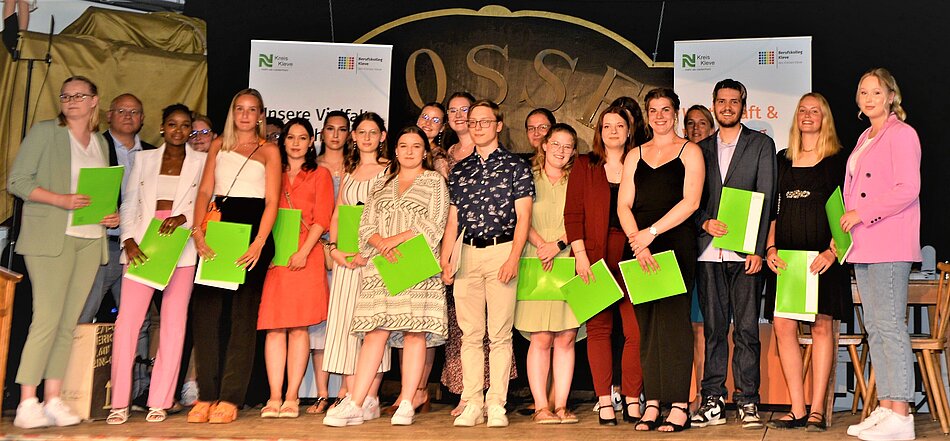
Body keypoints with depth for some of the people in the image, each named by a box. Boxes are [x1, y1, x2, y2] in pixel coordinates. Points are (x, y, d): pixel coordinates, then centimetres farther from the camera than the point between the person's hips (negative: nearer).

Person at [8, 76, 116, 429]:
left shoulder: (101, 142, 19)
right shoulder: (44, 132, 2)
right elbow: (17, 181, -4)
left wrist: (111, 215, 4)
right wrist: (61, 200, -17)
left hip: (90, 239, 5)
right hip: (51, 236, -5)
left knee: (69, 323, 5)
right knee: (47, 318, -11)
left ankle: (52, 400, 10)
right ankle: (27, 405, -5)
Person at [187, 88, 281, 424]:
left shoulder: (268, 150, 8)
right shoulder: (219, 145, 18)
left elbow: (272, 201, -2)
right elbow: (205, 190, 10)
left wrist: (259, 242, -16)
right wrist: (198, 230, -7)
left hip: (252, 230, -3)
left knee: (242, 312, -4)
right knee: (205, 307, -4)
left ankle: (230, 398, -1)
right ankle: (206, 395, 2)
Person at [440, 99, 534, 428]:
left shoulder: (516, 166, 4)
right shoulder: (459, 170, 16)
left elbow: (523, 217, -2)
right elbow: (452, 220, 16)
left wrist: (513, 259, -12)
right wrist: (445, 261, 7)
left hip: (502, 252, -3)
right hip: (466, 255, 3)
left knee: (500, 333, -2)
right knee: (470, 334, 4)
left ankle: (496, 404, 4)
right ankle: (472, 404, 10)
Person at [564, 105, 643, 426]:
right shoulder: (584, 166, 11)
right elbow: (573, 213, 4)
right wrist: (580, 254, -5)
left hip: (631, 254, 1)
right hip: (595, 256, 0)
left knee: (636, 328, -5)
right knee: (599, 327, 1)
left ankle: (631, 399, 5)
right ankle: (604, 401, 6)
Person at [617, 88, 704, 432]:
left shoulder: (689, 151, 6)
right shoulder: (634, 155, 17)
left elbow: (690, 202, -6)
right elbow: (624, 205, 9)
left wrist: (652, 232, -12)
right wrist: (637, 242, -7)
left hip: (676, 242, -4)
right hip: (640, 246, 4)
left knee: (673, 317, -8)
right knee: (646, 323, 3)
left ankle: (679, 406, -3)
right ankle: (652, 404, 7)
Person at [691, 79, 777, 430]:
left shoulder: (761, 144, 8)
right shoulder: (701, 149, 17)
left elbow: (765, 199, 0)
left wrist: (757, 249, -8)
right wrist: (706, 222, -7)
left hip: (745, 252, -2)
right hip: (709, 251, 3)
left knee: (747, 328, -1)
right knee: (713, 329, 4)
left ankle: (747, 400, 7)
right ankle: (713, 401, 9)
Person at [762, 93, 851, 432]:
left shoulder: (837, 160, 5)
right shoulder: (782, 159, 16)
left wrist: (833, 250, -15)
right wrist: (770, 248, 1)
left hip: (822, 254, -3)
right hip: (785, 254, 4)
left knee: (822, 326, -2)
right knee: (782, 325, -3)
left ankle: (817, 410, 4)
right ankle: (797, 410, 3)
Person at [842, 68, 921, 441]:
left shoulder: (901, 134, -5)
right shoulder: (865, 137, 21)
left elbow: (908, 189, -15)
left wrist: (862, 212, -14)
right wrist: (850, 221, 12)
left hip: (889, 244, -9)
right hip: (863, 243, 9)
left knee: (889, 326, -10)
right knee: (874, 327, 8)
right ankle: (885, 408, 13)